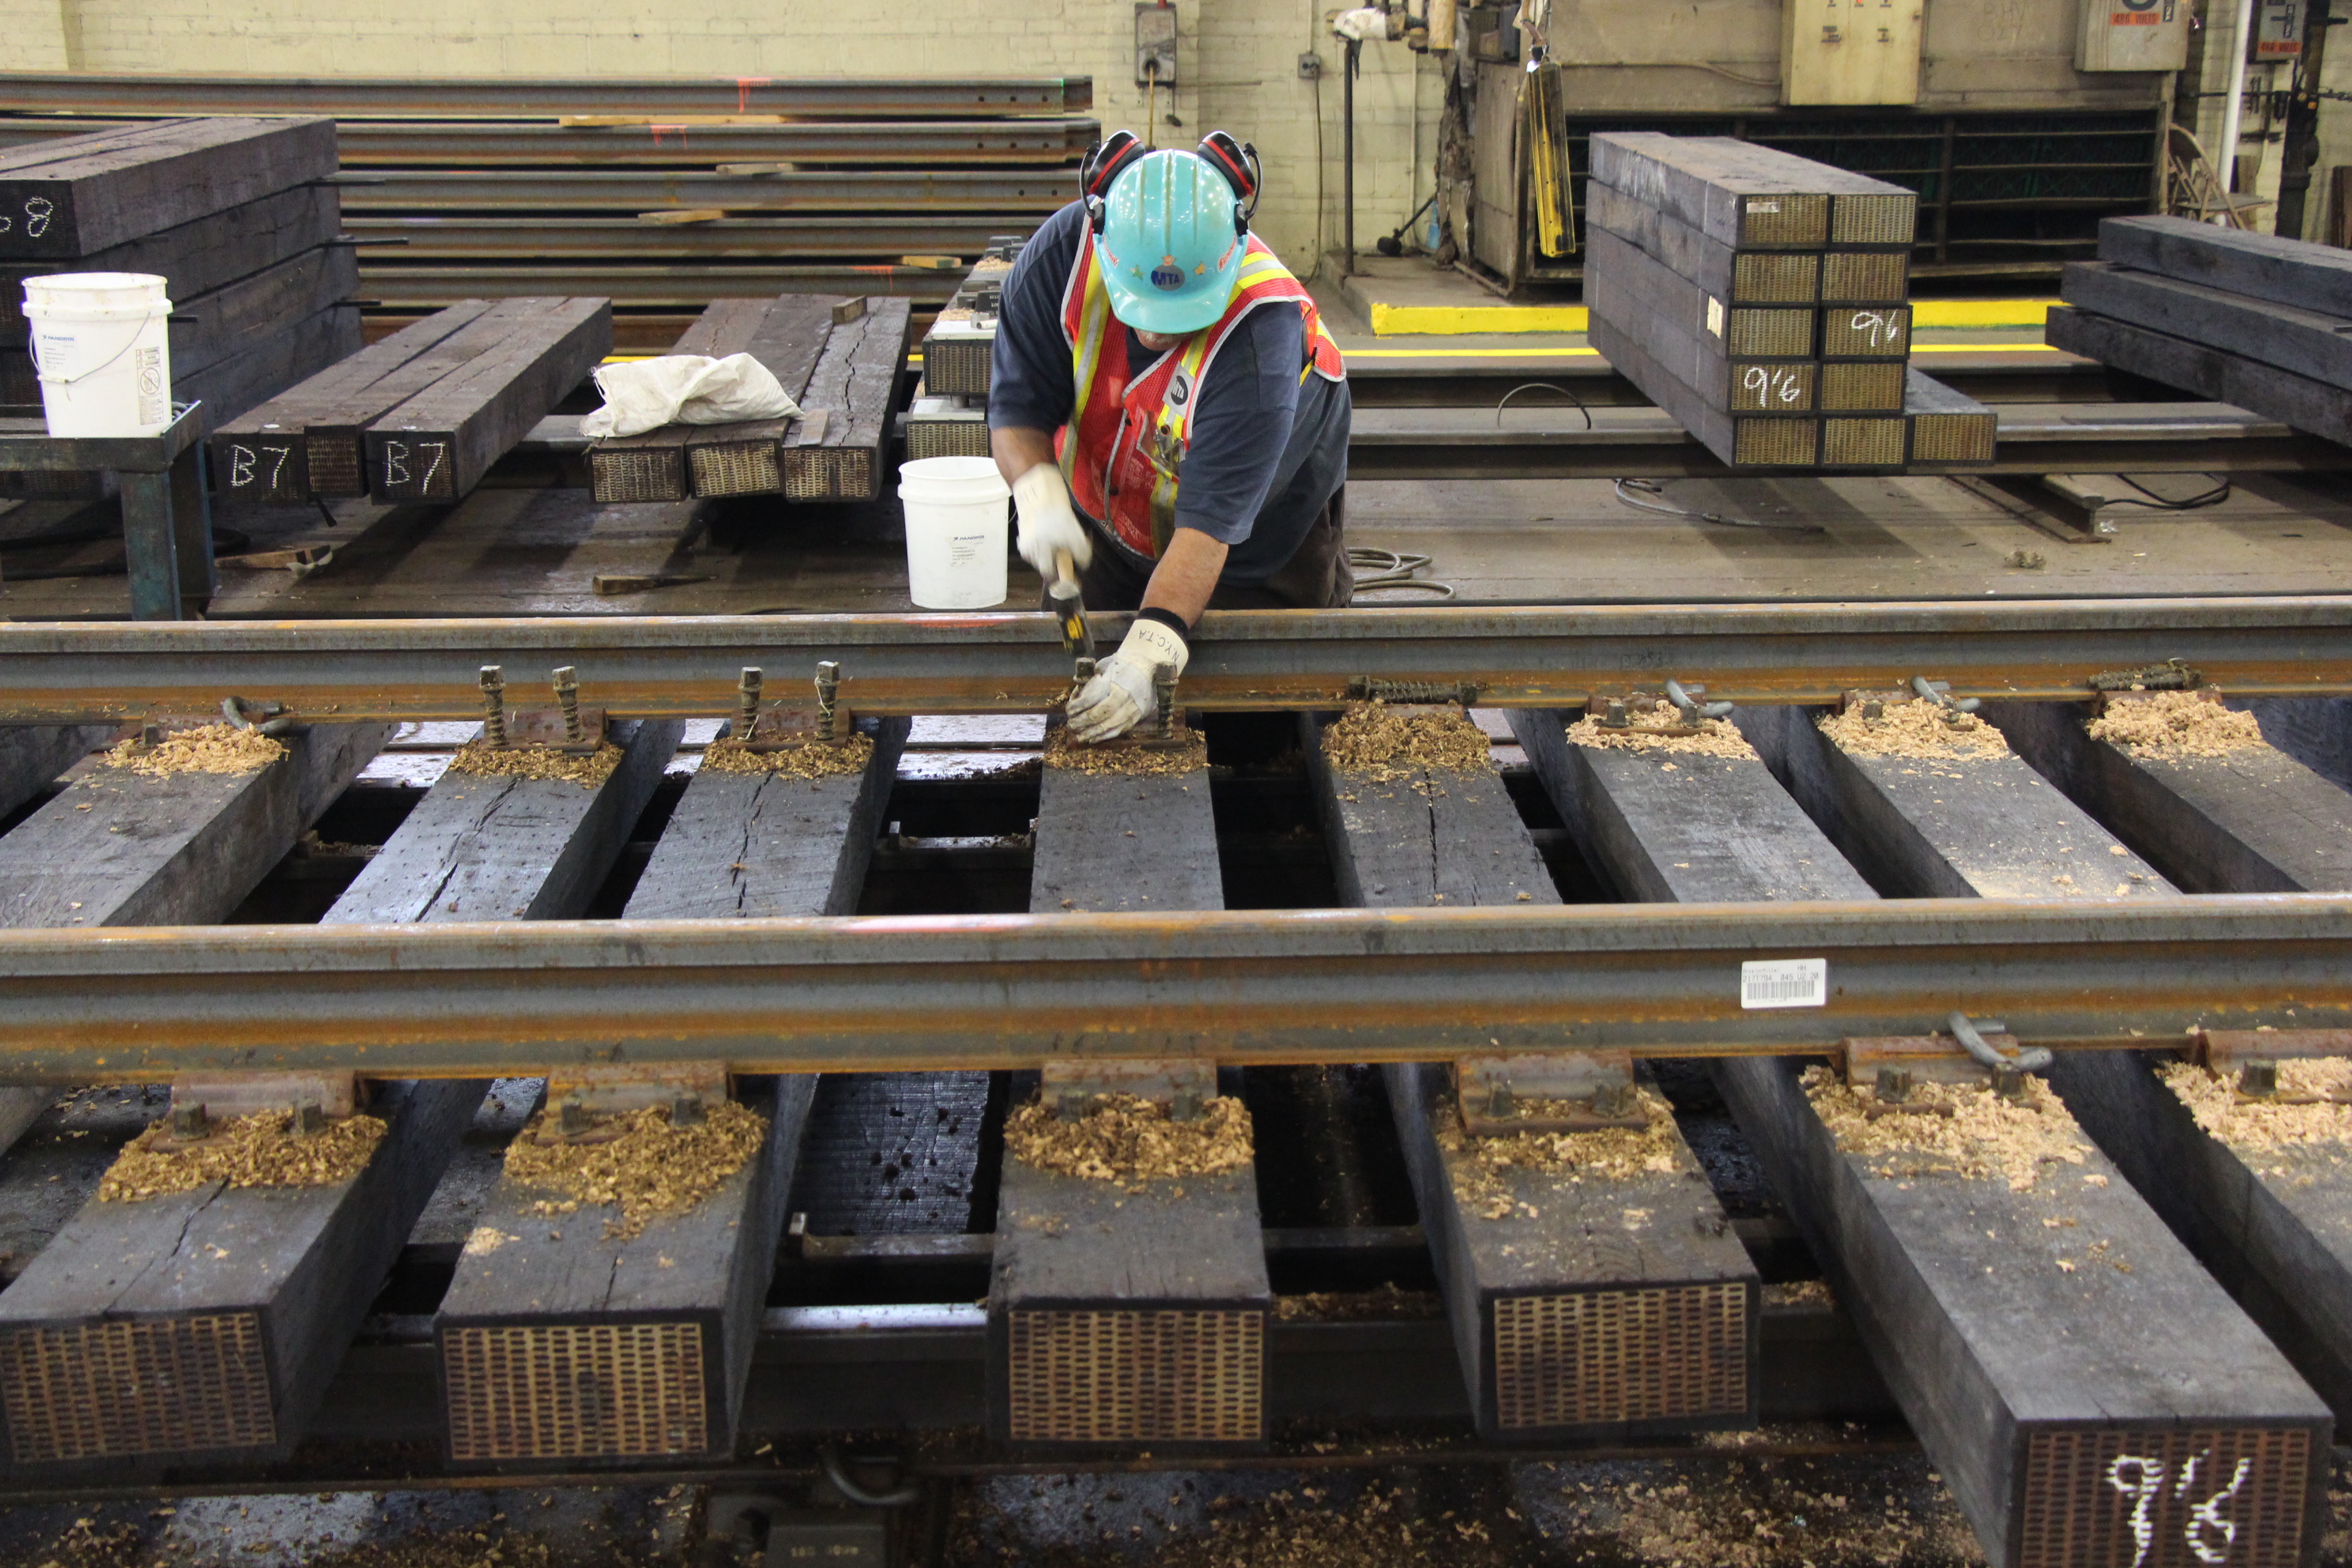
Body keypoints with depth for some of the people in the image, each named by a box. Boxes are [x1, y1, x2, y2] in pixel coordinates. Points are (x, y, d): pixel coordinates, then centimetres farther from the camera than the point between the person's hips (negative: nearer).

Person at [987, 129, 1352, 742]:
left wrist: (1150, 650, -54)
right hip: (1106, 524, 4)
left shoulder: (1262, 330, -40)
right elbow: (1018, 400, -19)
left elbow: (1210, 519, -44)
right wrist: (1040, 493, -39)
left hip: (1255, 549, -3)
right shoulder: (1064, 252, -27)